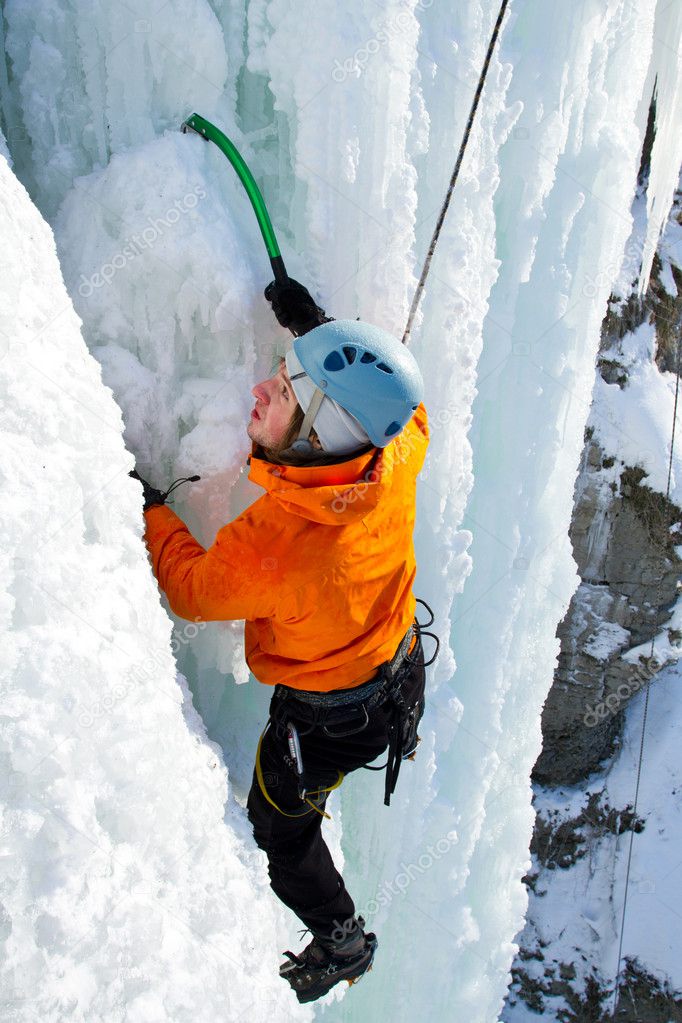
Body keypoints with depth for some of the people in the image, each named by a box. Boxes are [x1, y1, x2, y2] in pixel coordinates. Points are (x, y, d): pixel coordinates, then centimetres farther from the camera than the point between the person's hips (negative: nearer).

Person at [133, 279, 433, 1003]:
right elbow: (403, 406, -1)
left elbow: (192, 588, -20)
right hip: (403, 671, 5)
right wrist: (317, 332, -2)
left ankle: (341, 943, 48)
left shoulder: (274, 540, -43)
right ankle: (397, 742, 73)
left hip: (327, 720, -5)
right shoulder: (397, 458, -28)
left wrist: (150, 509, -5)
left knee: (280, 830, 24)